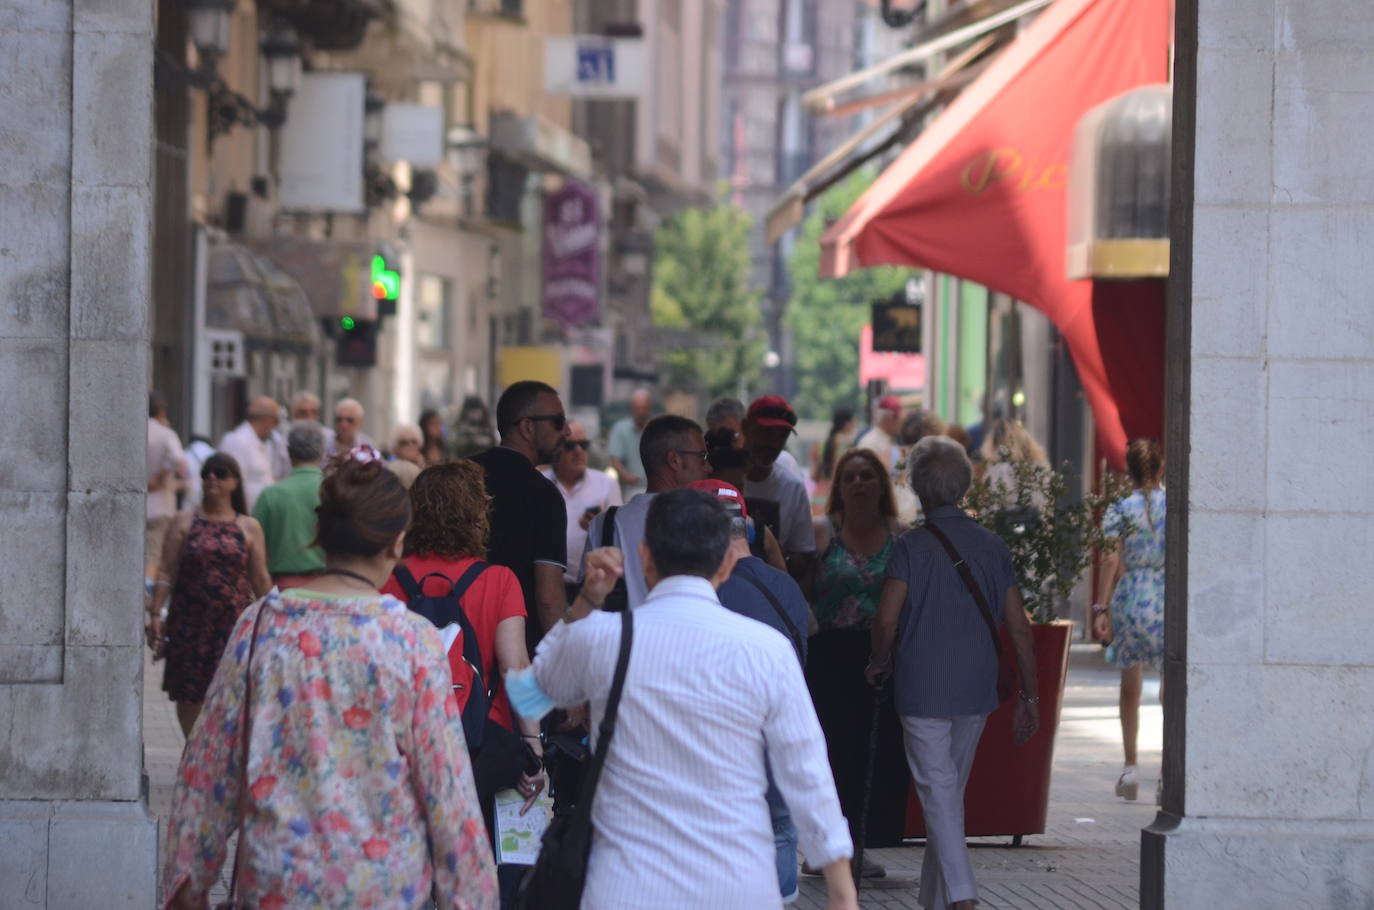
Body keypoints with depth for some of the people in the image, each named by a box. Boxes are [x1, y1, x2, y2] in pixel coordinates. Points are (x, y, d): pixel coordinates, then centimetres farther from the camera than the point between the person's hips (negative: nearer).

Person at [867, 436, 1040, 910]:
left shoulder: (912, 546, -9)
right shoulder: (991, 545, 4)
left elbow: (886, 619, -16)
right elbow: (1019, 626, 4)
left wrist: (880, 663, 4)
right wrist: (1028, 694, 9)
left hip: (924, 689, -5)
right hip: (977, 691, 5)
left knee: (938, 793, -5)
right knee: (951, 790, 17)